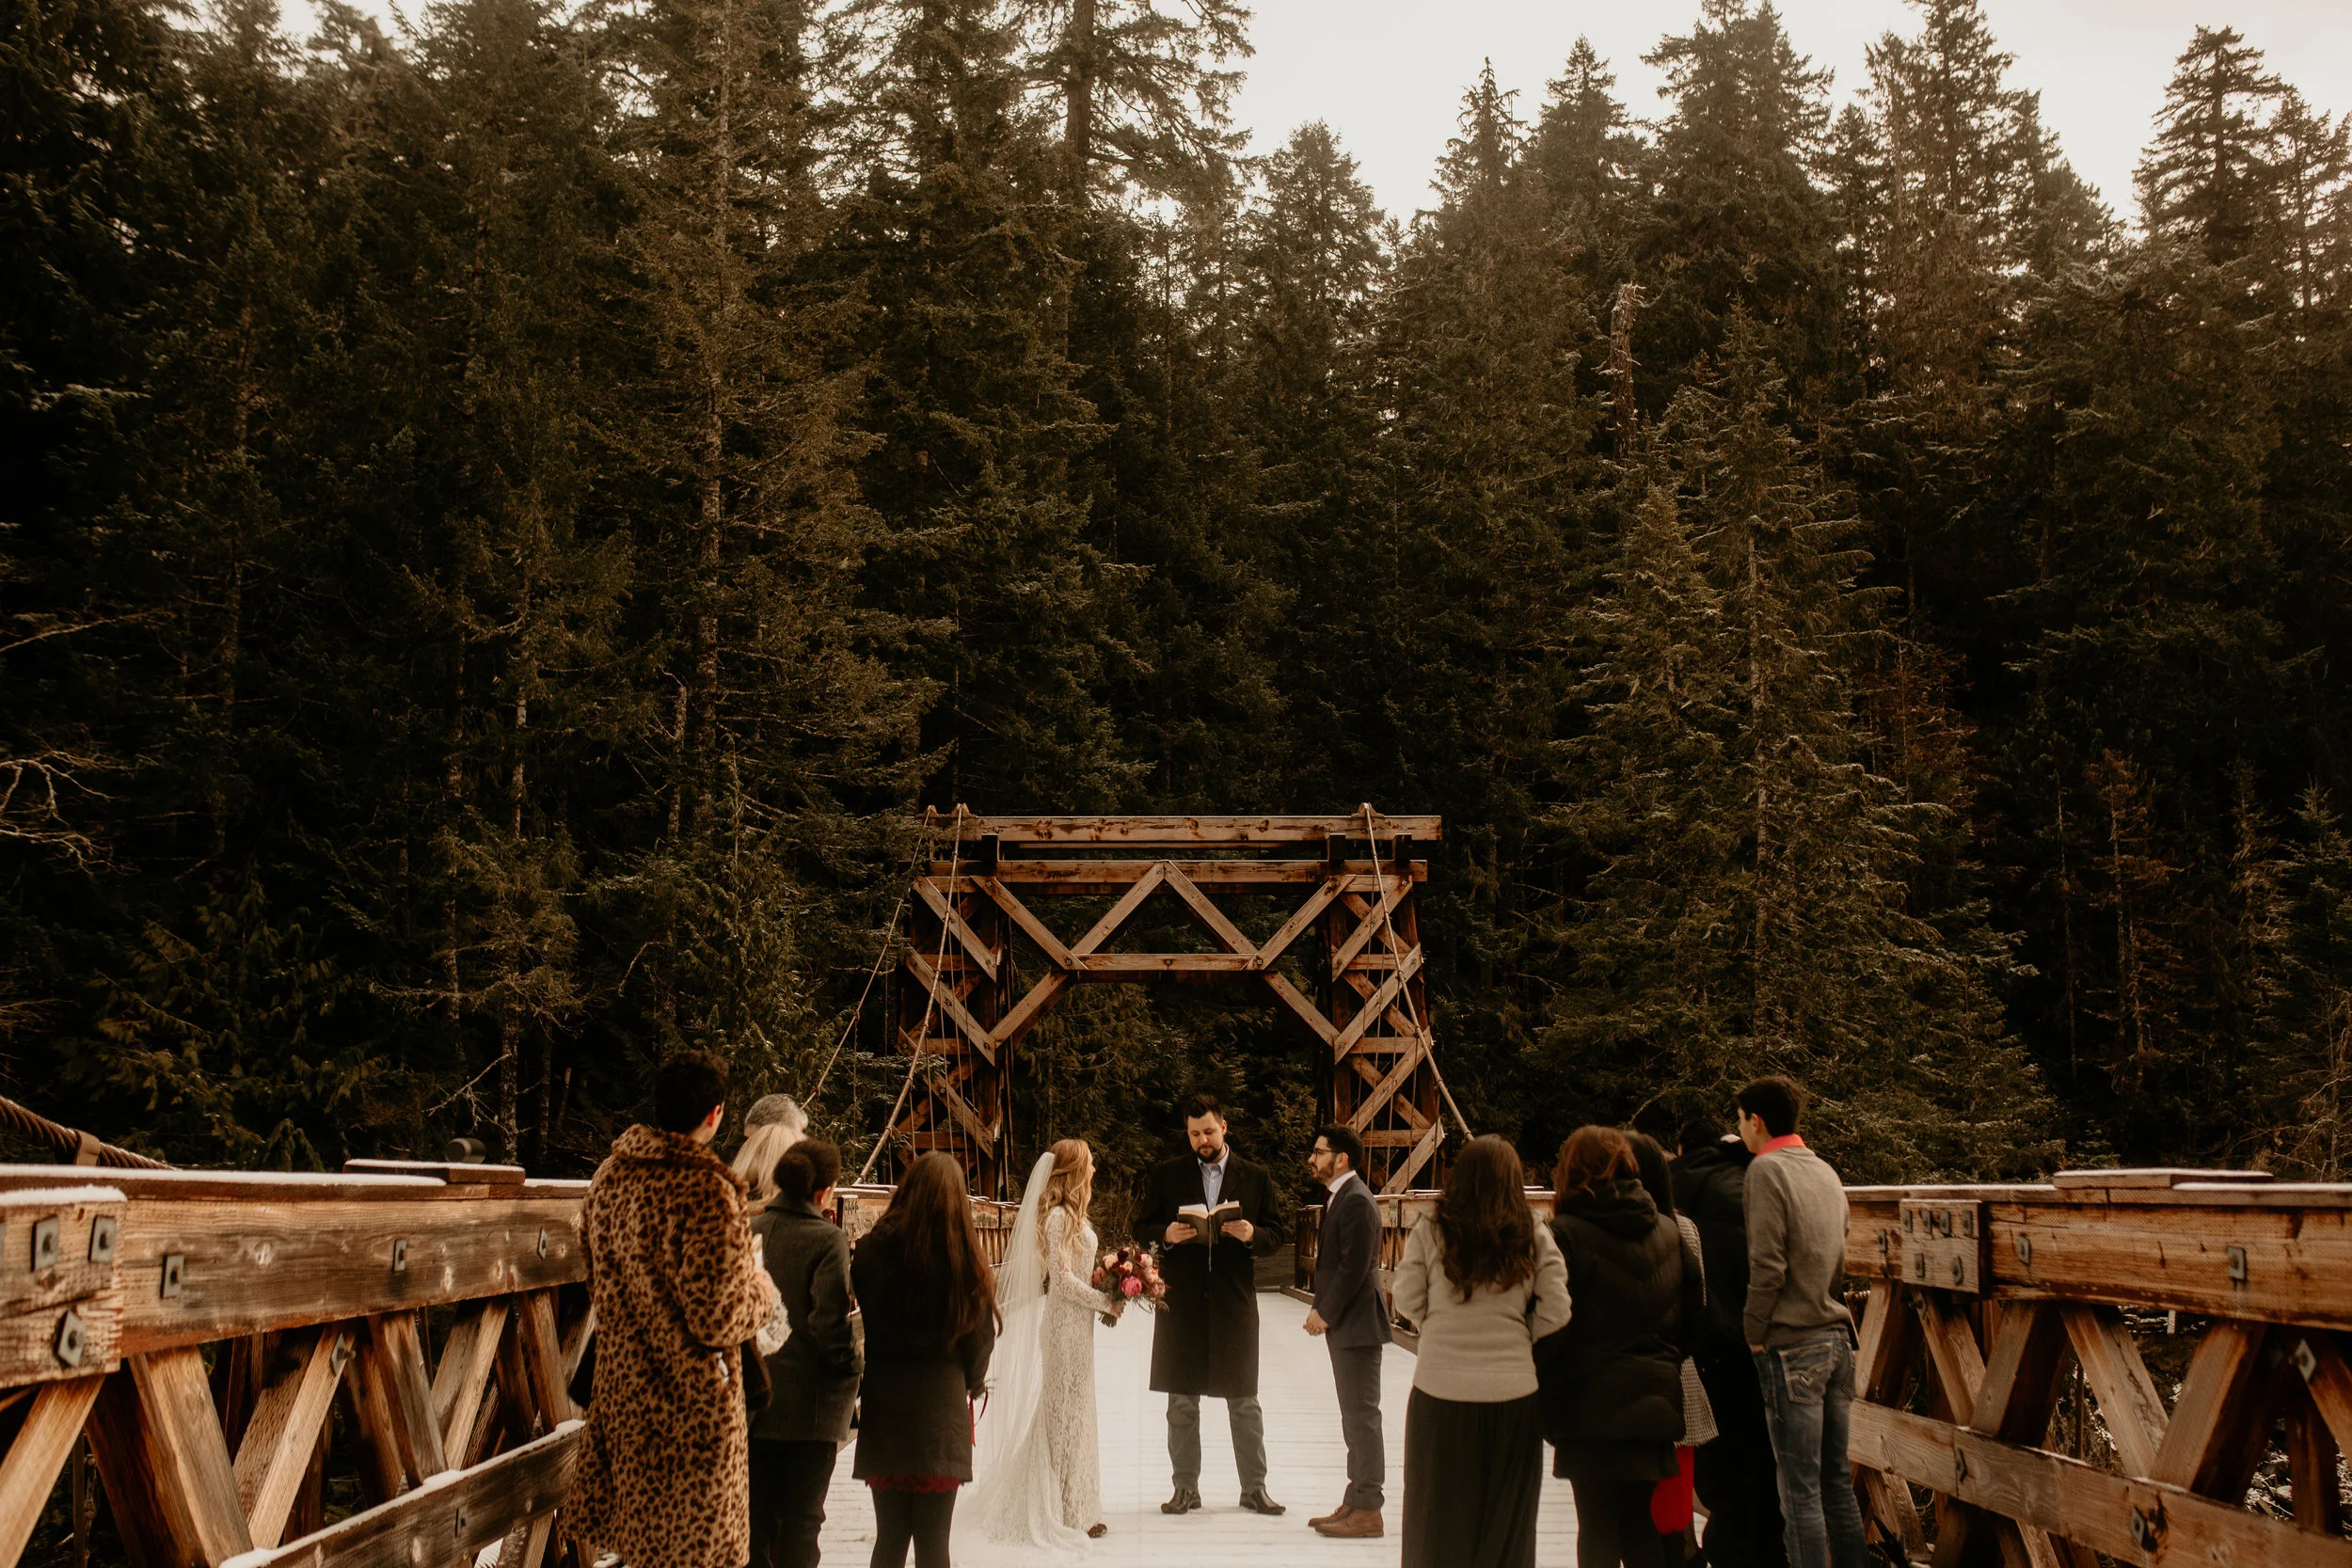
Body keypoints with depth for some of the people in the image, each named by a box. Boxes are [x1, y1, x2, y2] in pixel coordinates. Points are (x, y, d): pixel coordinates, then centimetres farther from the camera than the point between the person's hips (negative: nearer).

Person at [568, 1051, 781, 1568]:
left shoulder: (609, 1175, 3)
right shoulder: (706, 1191, -21)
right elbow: (718, 1319, -20)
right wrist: (761, 1284, -1)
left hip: (621, 1386, 7)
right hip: (691, 1403, -7)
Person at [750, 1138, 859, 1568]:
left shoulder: (747, 1231, -1)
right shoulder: (827, 1240, -15)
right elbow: (830, 1323, -21)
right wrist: (853, 1371, -6)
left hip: (751, 1399, 4)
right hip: (809, 1404, -4)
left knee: (755, 1516, 15)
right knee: (801, 1517, 9)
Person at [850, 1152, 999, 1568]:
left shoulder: (872, 1249, -5)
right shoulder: (962, 1257, -8)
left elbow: (860, 1323, 0)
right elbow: (979, 1335, 1)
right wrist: (973, 1383, 18)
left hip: (883, 1405, 2)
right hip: (941, 1405, -2)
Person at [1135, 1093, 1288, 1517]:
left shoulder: (1255, 1177, 4)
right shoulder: (1165, 1176, 4)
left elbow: (1276, 1232, 6)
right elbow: (1141, 1227, 6)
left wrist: (1252, 1235, -15)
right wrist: (1166, 1235, -14)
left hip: (1235, 1302, 0)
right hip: (1181, 1302, 0)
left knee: (1244, 1401, 6)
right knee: (1182, 1401, 7)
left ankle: (1254, 1487, 16)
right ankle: (1186, 1487, 17)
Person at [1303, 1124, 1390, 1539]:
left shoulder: (1356, 1201, -17)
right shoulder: (1340, 1197, 14)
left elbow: (1354, 1267, -22)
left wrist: (1324, 1314, -15)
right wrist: (1321, 1311, 9)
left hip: (1357, 1324, -11)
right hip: (1343, 1325, 11)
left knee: (1362, 1415, -4)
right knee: (1355, 1416, 16)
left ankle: (1368, 1512, 2)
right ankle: (1355, 1503, 24)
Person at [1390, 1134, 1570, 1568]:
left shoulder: (1429, 1233, -5)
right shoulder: (1535, 1238, -3)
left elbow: (1408, 1303, -1)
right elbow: (1555, 1312, -4)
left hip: (1441, 1389, 0)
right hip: (1514, 1389, 1)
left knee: (1440, 1514, 13)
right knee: (1507, 1517, 13)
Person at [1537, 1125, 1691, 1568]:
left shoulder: (1567, 1233, -12)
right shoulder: (1669, 1231, 7)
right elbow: (1689, 1313, 11)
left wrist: (1536, 1383, -4)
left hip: (1592, 1402, -5)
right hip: (1655, 1396, 5)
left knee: (1598, 1525, 4)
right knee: (1640, 1522, 15)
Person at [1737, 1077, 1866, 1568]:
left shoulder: (1767, 1169, -11)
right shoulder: (1826, 1172, 12)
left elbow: (1767, 1266, -16)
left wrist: (1754, 1334, -6)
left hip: (1791, 1345, -8)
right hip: (1836, 1338, 8)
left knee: (1800, 1490, -3)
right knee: (1837, 1481, 13)